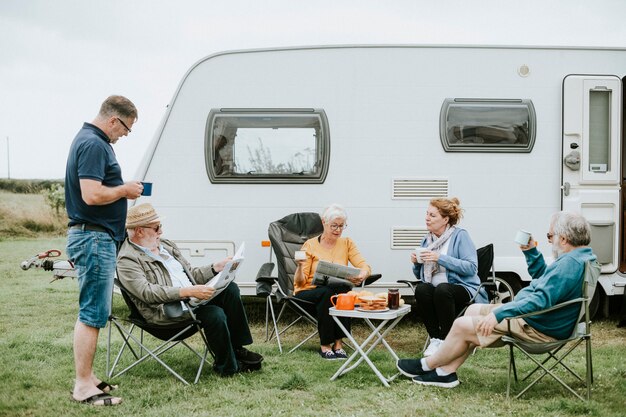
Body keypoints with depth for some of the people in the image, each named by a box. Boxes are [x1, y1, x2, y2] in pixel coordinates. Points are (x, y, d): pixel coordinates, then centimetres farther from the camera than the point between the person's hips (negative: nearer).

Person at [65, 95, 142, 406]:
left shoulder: (90, 140, 16)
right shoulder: (93, 144, -17)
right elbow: (92, 195, -26)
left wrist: (123, 188, 14)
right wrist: (125, 190, -11)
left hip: (97, 237, 11)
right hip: (94, 238, -11)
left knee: (93, 312, 15)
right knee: (92, 314, -6)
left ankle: (87, 377, 22)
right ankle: (83, 386, 0)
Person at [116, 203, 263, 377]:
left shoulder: (166, 245, 19)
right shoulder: (127, 261, -8)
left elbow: (191, 274, 24)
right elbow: (147, 292, -22)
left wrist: (217, 268, 6)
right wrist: (187, 292, -31)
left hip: (191, 298, 9)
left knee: (230, 288, -9)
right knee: (215, 314, -28)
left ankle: (237, 349, -2)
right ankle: (226, 367, -6)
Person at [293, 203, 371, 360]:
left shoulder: (347, 243, 6)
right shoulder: (310, 245, -2)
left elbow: (365, 266, -6)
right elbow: (300, 282, -6)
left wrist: (362, 275, -30)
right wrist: (300, 266, -28)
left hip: (338, 292, 2)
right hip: (308, 293, -2)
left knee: (344, 289, -33)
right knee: (327, 292, -36)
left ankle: (338, 342, -25)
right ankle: (325, 345, -23)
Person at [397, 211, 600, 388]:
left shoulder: (571, 263, -25)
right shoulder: (579, 256, 10)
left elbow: (541, 300, -33)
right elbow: (542, 278, 26)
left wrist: (498, 314, -31)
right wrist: (531, 252, 14)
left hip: (539, 328, -11)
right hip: (532, 317, 11)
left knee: (463, 325, -9)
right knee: (475, 310, 15)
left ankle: (427, 365, 14)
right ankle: (446, 372, 13)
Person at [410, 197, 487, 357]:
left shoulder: (460, 235, -2)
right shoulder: (427, 239, 16)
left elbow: (471, 268, -14)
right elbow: (419, 275, 22)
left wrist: (440, 258, -19)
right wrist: (416, 263, -1)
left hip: (463, 289, -4)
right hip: (436, 291, 5)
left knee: (442, 289, -37)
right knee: (421, 289, -29)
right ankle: (435, 339, -22)